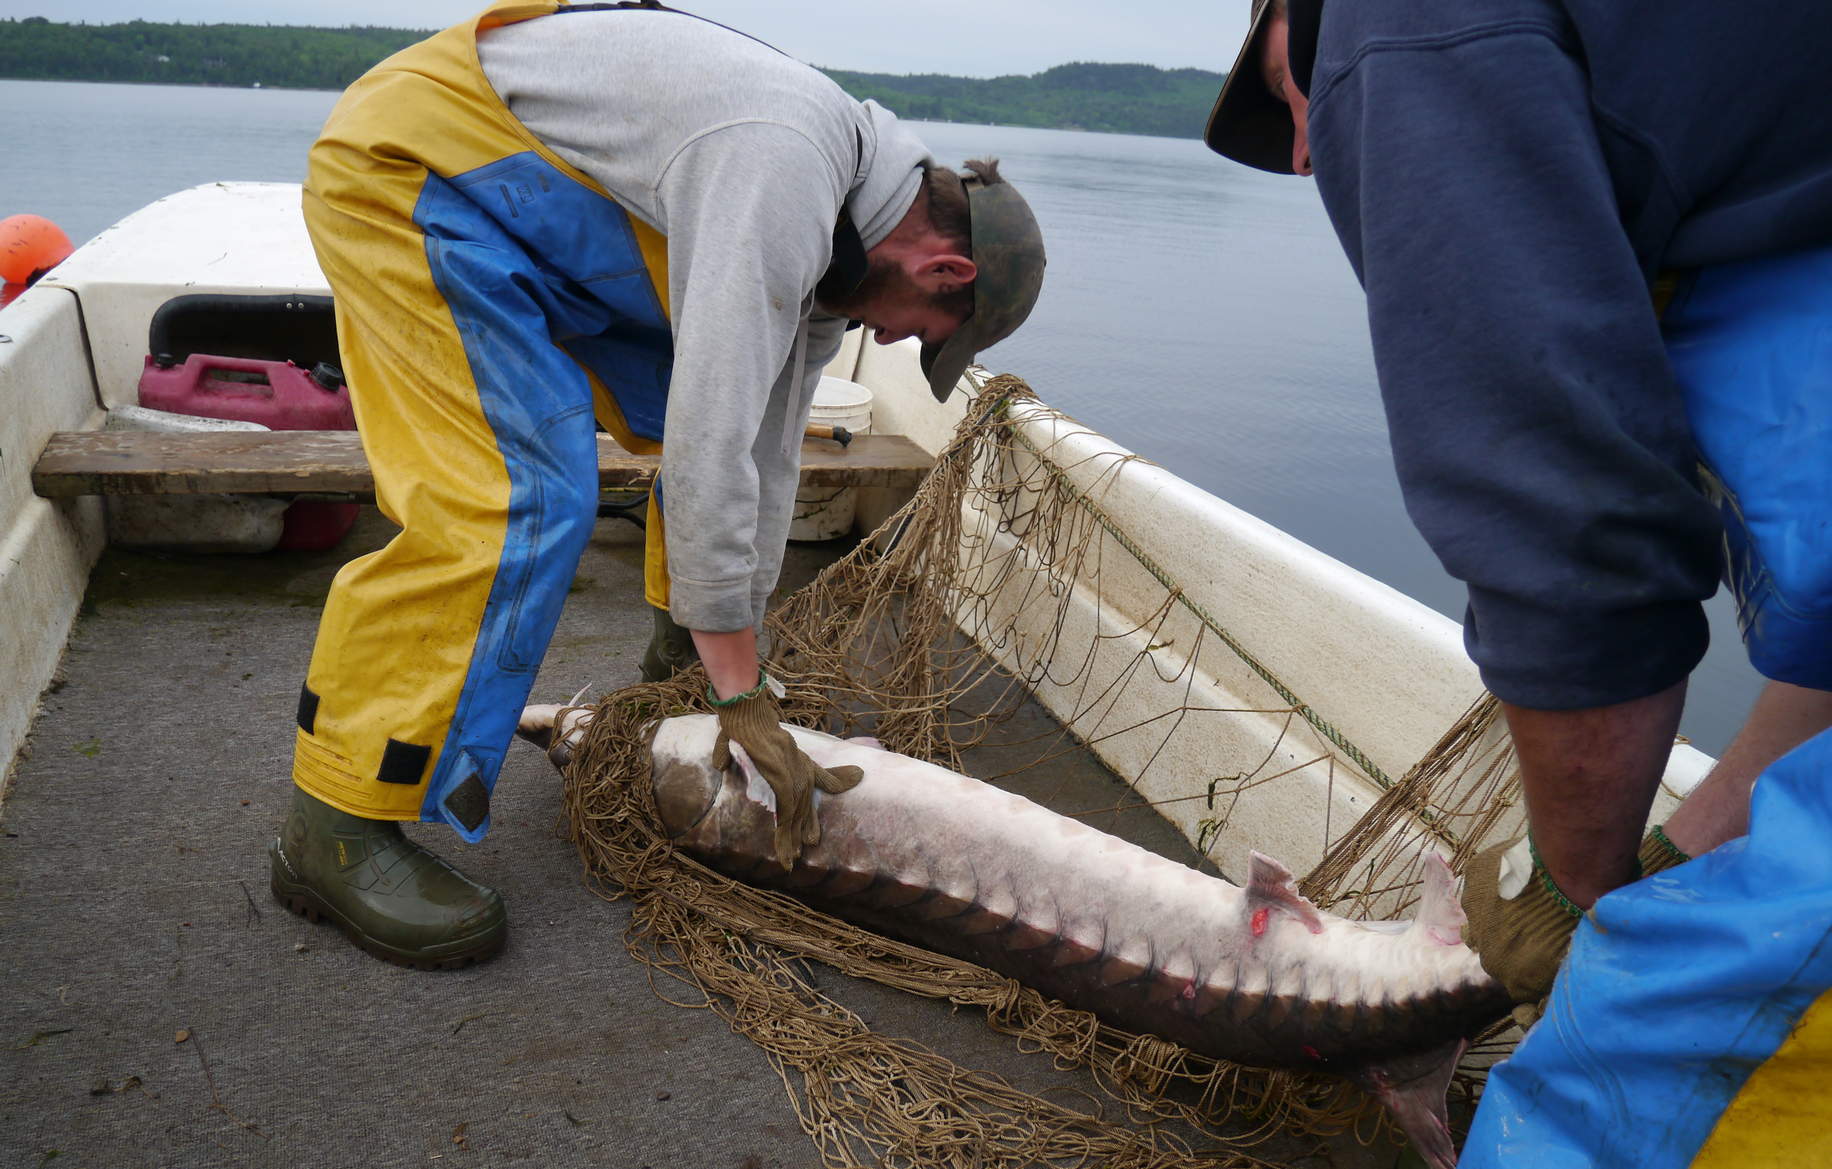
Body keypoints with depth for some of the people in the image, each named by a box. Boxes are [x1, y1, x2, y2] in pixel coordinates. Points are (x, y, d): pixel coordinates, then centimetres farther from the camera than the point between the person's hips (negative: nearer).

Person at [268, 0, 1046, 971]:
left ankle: (679, 659, 28)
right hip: (403, 163, -9)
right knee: (526, 492, -22)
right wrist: (741, 694, -26)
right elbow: (709, 446, -33)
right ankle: (337, 825, -14)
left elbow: (766, 444, 7)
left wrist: (730, 650, 11)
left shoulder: (824, 232, 2)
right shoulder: (778, 175, -30)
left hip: (530, 196, 10)